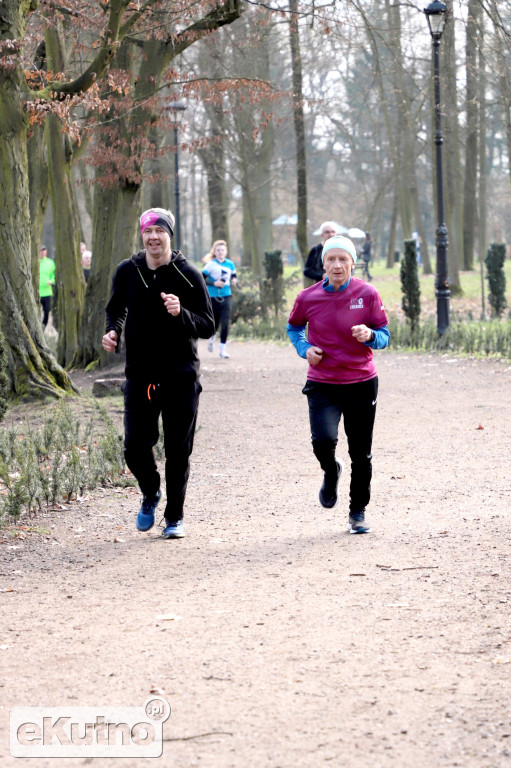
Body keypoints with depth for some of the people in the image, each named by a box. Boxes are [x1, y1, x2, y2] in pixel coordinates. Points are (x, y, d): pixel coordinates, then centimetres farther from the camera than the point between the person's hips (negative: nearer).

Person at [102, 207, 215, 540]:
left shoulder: (188, 274, -5)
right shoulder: (127, 271, 2)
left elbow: (208, 325, -5)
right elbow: (116, 309, 19)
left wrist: (182, 314, -24)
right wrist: (113, 331, -2)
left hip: (181, 376, -2)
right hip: (140, 374, 2)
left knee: (178, 451, 3)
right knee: (135, 447, -3)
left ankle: (175, 516, 19)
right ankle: (151, 494, 28)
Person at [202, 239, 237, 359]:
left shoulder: (230, 264, 6)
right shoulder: (211, 264, -5)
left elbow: (233, 276, 22)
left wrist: (233, 280, -1)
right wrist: (214, 283, -19)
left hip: (226, 296, 2)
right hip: (213, 297, -2)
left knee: (225, 322, -11)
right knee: (214, 323, 9)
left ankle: (223, 348, -5)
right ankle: (212, 338, 43)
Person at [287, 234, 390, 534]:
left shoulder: (367, 294, -5)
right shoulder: (308, 298, -3)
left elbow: (384, 335, 2)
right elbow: (294, 327, 16)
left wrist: (370, 336, -21)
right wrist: (305, 348, -3)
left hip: (362, 383, 1)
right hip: (322, 384, 0)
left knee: (361, 454, 7)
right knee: (323, 439, -23)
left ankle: (358, 512, 25)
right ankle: (331, 473, 13)